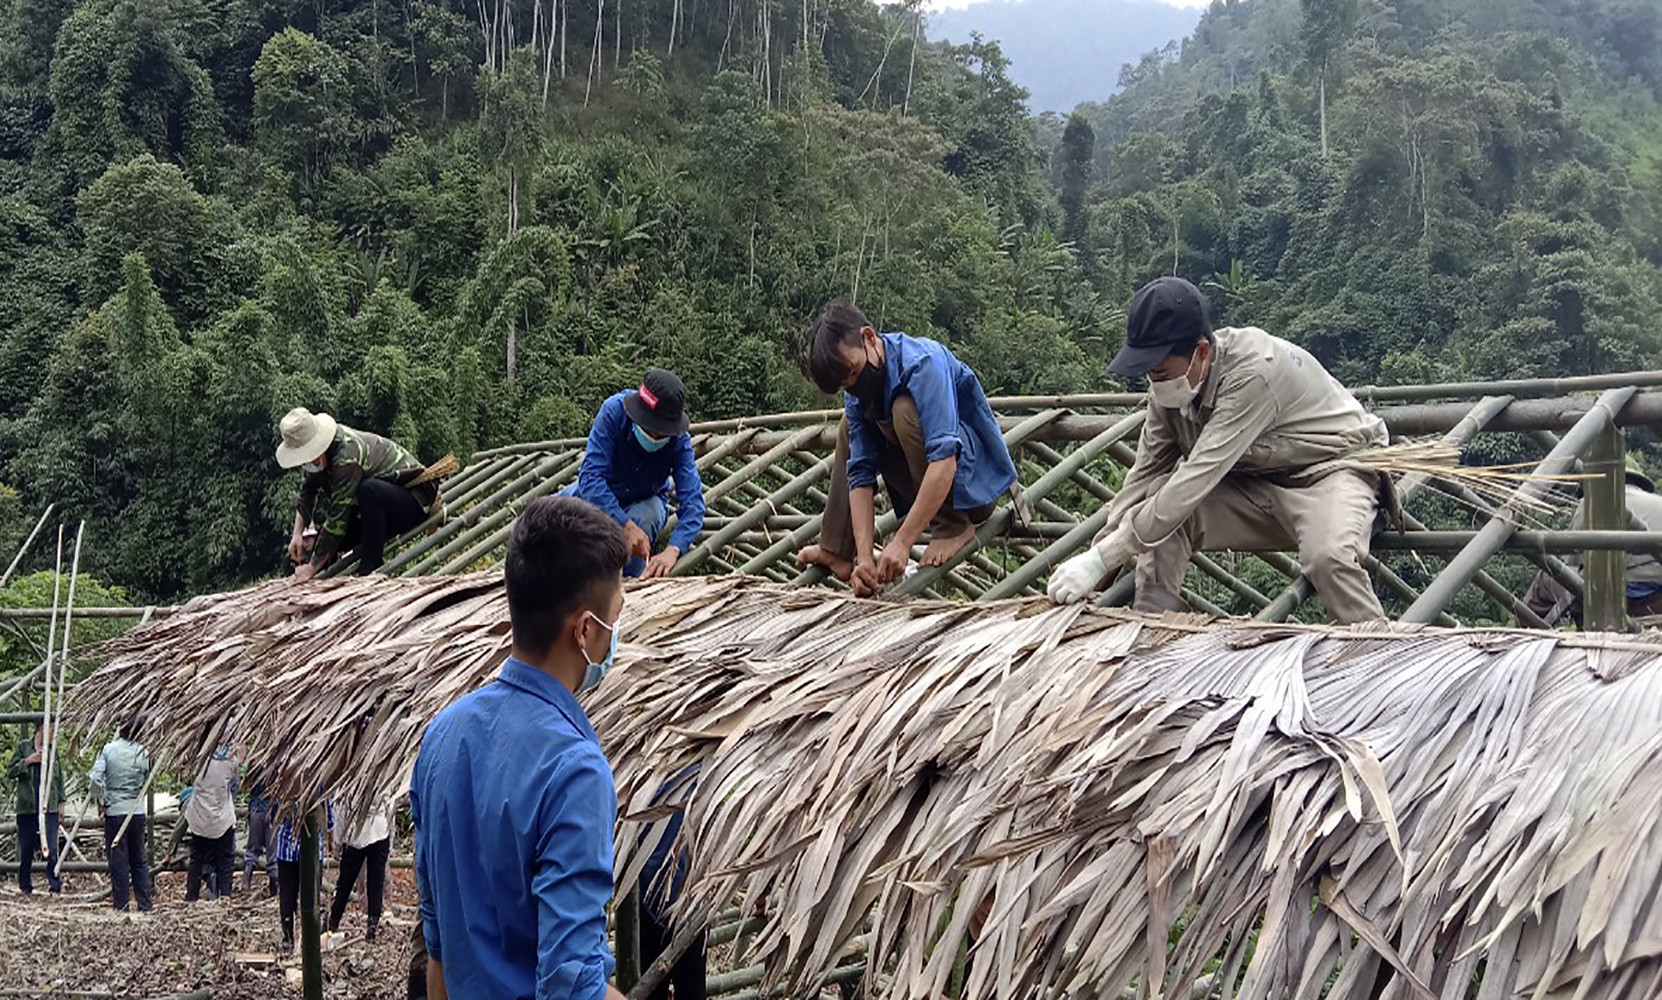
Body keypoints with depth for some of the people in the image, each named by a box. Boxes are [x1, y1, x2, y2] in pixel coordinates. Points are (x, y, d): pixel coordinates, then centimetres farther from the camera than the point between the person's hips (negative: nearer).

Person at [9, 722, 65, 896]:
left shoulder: (52, 750, 9)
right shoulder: (23, 748, 5)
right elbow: (10, 772, 3)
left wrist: (61, 801, 11)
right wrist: (27, 761, -12)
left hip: (49, 807, 0)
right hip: (27, 807, 0)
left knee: (51, 849, -7)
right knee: (26, 849, 7)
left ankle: (54, 886, -3)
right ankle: (25, 887, 20)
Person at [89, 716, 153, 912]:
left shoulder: (109, 749, -8)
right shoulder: (143, 753, -2)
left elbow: (95, 779, -13)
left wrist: (100, 799, 0)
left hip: (115, 811, -2)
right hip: (137, 811, 3)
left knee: (118, 861, 4)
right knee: (139, 860, 12)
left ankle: (121, 906, 5)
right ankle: (145, 905, 14)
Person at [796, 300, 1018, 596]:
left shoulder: (923, 363, -25)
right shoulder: (855, 396, -2)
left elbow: (944, 460, -35)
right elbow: (861, 473, -10)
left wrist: (902, 541, -39)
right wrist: (865, 558, -23)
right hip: (931, 488, 8)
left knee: (905, 409, -27)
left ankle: (953, 526, -16)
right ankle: (837, 552, 10)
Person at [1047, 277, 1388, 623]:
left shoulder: (1253, 373, -32)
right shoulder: (1169, 381, -10)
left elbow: (1197, 479, -36)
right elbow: (1146, 474, -3)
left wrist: (1101, 560, -37)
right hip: (1257, 484, 7)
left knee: (1329, 558, -37)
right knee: (1158, 512, -16)